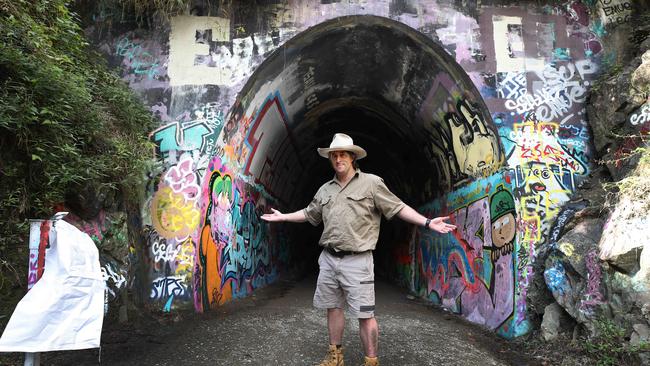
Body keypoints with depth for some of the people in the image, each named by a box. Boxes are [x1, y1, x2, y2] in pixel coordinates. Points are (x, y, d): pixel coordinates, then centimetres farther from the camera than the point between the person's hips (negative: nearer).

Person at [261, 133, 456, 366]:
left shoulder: (371, 183, -2)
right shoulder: (325, 189, 13)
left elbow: (398, 208, -4)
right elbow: (309, 214, 26)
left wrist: (427, 222, -13)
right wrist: (282, 217, 29)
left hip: (357, 260, -5)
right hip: (328, 258, 6)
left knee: (364, 314, -3)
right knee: (333, 307, 14)